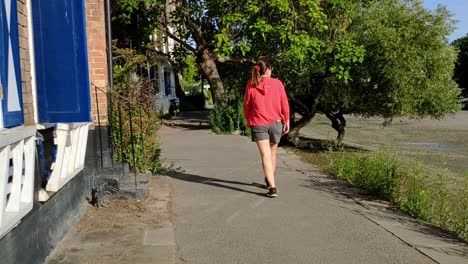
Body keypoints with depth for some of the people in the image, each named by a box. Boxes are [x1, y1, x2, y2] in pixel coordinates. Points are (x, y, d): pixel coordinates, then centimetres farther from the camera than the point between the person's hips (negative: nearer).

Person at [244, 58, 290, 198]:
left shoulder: (251, 84, -2)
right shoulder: (277, 83, -2)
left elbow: (247, 104, 4)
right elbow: (284, 103, -1)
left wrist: (247, 119, 19)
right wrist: (287, 120, 7)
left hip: (258, 124, -1)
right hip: (275, 123, 1)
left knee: (265, 155, -4)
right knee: (272, 153, 20)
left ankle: (272, 187, -15)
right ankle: (269, 180, 38)